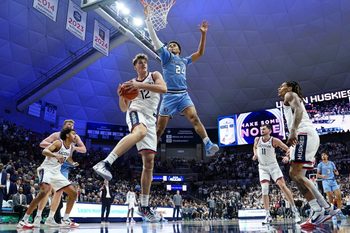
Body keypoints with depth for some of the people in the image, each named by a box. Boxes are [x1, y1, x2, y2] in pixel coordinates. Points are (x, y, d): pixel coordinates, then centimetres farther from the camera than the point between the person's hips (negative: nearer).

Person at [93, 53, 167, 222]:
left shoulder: (154, 75, 15)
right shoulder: (131, 83, 19)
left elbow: (163, 88, -9)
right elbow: (124, 108, 18)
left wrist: (141, 85, -18)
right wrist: (121, 96, -3)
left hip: (150, 119, 2)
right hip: (135, 112, -2)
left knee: (149, 162, -2)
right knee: (140, 132, -42)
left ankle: (144, 206, 5)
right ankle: (105, 163, -57)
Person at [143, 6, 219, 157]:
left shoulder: (184, 61, 25)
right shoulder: (166, 57, 12)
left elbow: (200, 53, 26)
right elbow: (153, 37, 6)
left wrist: (203, 34, 18)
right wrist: (147, 17, 2)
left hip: (184, 95, 3)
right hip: (170, 95, -3)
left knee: (194, 118, -19)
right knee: (160, 127, 0)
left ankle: (208, 146, -29)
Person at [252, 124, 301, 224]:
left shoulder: (274, 140, -11)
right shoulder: (257, 139, 0)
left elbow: (288, 149, -7)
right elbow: (255, 147, 22)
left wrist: (287, 157, -26)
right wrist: (255, 154, 2)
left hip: (273, 165, -2)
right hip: (262, 167, 3)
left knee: (282, 186, -13)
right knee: (264, 190, -8)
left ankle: (295, 210, -1)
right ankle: (268, 216, -3)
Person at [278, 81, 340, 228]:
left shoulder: (290, 95, 6)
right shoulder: (293, 100, 33)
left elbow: (298, 110, -15)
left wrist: (292, 131, -29)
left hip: (304, 134, -10)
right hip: (309, 136, 10)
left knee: (295, 173, -16)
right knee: (299, 175, 8)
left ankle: (318, 211, -18)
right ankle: (327, 208, 8)